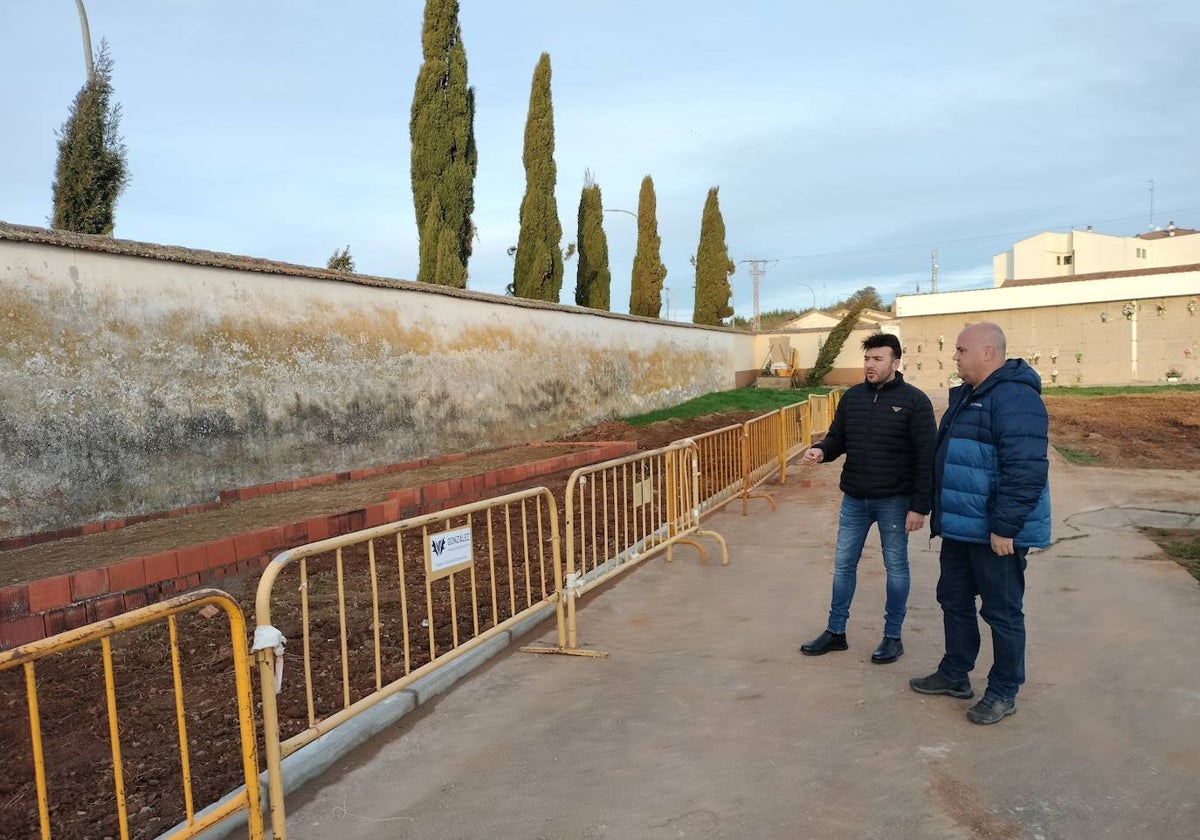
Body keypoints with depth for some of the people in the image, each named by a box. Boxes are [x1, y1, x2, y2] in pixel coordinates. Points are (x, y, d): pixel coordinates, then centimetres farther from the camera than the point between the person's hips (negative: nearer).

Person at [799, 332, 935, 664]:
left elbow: (925, 458, -11)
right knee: (843, 564, 11)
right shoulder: (852, 397, 5)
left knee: (896, 567, 9)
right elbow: (837, 438, 12)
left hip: (894, 501, -5)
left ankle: (893, 637, 22)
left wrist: (919, 506, -15)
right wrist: (821, 451, -13)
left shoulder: (914, 401, -9)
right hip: (854, 499, 5)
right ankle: (835, 632, 23)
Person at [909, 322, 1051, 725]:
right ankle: (955, 674, 34)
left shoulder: (1014, 397, -20)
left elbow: (1025, 469, -26)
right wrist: (943, 514, 21)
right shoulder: (968, 394, 13)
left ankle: (1003, 693, 20)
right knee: (954, 600, 19)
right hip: (960, 525, 10)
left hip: (995, 532, -10)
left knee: (1002, 611, 5)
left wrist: (1005, 527, -25)